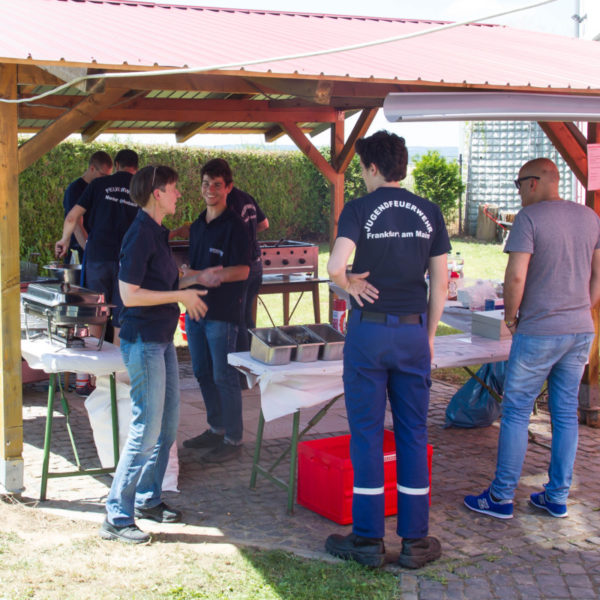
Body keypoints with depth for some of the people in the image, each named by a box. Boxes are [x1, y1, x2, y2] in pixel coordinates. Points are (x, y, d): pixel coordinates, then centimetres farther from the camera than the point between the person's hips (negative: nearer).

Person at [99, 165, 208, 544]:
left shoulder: (157, 232, 14)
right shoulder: (140, 234, -17)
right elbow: (129, 294, -21)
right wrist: (180, 295, -17)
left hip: (162, 339, 10)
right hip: (144, 341, -10)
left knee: (168, 424, 16)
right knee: (147, 429, -7)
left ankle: (148, 499, 28)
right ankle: (117, 517, 1)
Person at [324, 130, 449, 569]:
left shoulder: (360, 209, -7)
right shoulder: (429, 213, 4)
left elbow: (336, 266, -22)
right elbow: (440, 284, 4)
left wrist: (351, 284, -1)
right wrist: (429, 335, 14)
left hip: (369, 332, -3)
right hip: (414, 333, 3)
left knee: (367, 434, 5)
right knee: (413, 434, 9)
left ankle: (368, 540, 11)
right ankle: (415, 540, 14)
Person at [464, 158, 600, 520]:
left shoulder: (530, 217, -10)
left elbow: (516, 275, -18)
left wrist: (511, 315, -3)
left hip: (538, 331, -6)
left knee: (516, 413, 2)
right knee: (566, 413, 12)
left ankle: (502, 497, 8)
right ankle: (557, 497, 18)